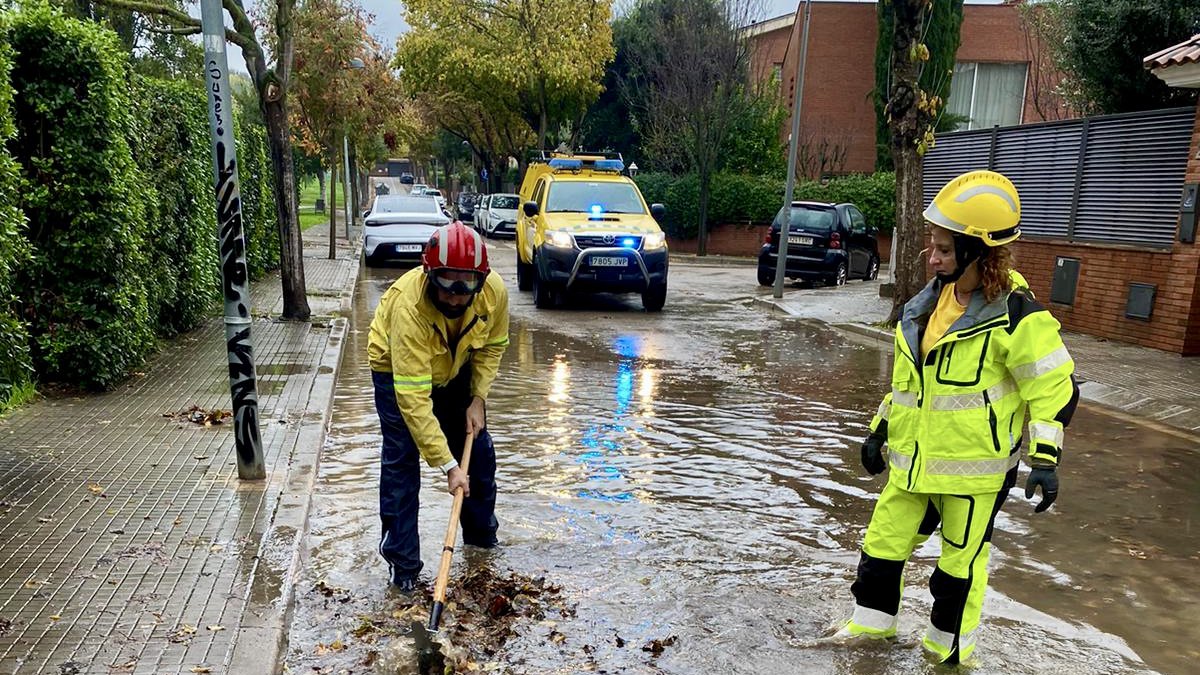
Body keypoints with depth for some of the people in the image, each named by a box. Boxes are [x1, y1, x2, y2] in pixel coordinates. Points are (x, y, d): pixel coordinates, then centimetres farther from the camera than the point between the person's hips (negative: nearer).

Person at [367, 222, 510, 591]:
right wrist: (447, 465, -40)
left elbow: (493, 345, -5)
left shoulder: (495, 291, -29)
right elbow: (413, 399, -42)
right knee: (401, 459, -10)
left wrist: (478, 398, -13)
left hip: (456, 368, 5)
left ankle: (482, 534, 32)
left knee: (478, 448, 9)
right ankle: (402, 560, 5)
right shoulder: (408, 307, -42)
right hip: (398, 368, -4)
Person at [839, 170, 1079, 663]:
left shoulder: (1016, 316, -17)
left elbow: (1055, 387, -12)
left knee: (960, 560, 11)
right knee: (883, 540, 13)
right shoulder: (929, 301, 4)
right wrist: (880, 431, 15)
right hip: (912, 457, 6)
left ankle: (948, 646, 31)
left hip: (975, 465, -6)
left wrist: (1045, 459, -17)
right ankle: (873, 619, 34)